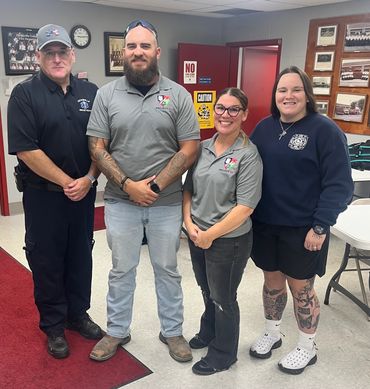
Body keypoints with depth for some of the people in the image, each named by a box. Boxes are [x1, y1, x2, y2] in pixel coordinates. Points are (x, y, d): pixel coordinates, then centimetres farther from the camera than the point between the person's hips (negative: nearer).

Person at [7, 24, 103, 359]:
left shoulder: (90, 92, 5)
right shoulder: (25, 94, -6)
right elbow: (26, 149, -14)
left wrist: (88, 179, -8)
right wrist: (66, 182, -14)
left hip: (84, 191, 4)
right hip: (43, 194, -3)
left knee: (81, 255, 14)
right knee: (47, 259, 8)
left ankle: (78, 313, 33)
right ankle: (54, 325, 25)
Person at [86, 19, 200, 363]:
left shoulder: (178, 95, -3)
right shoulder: (107, 94, 0)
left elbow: (189, 149, -6)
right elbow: (97, 148, -2)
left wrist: (155, 186, -13)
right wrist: (128, 185, -13)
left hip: (167, 202, 0)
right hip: (120, 201, 1)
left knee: (167, 269, 14)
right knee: (121, 270, 15)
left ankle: (172, 331, 34)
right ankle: (117, 331, 35)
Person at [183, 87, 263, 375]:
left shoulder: (248, 155, -15)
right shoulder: (203, 148, 2)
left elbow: (245, 207, -19)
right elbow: (188, 189, 8)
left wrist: (211, 234, -17)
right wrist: (189, 223, -6)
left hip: (229, 240, -5)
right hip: (197, 235, 5)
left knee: (223, 298, 12)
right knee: (207, 291, 24)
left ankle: (223, 354, 34)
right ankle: (208, 332, 50)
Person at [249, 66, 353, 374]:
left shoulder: (325, 130, -11)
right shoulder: (264, 128, 5)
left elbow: (339, 184, -13)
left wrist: (321, 226, -18)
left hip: (303, 228, -4)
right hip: (265, 224, 5)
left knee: (301, 287, 9)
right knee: (272, 281, 18)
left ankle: (307, 348, 30)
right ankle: (272, 333, 40)